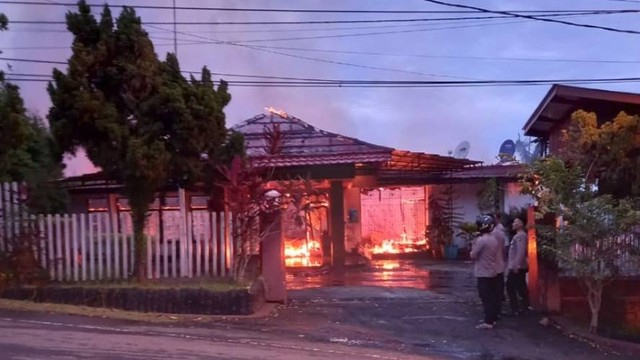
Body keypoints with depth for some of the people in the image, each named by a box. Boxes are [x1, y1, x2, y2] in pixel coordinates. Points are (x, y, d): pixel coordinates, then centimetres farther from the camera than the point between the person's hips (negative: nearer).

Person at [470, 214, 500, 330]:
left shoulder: (481, 240, -18)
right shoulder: (494, 239, 10)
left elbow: (473, 255, -14)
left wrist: (473, 247, 4)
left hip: (483, 273, -9)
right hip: (492, 272, 9)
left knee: (486, 297, -7)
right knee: (492, 296, 13)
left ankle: (488, 322, -6)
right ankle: (493, 318, 19)